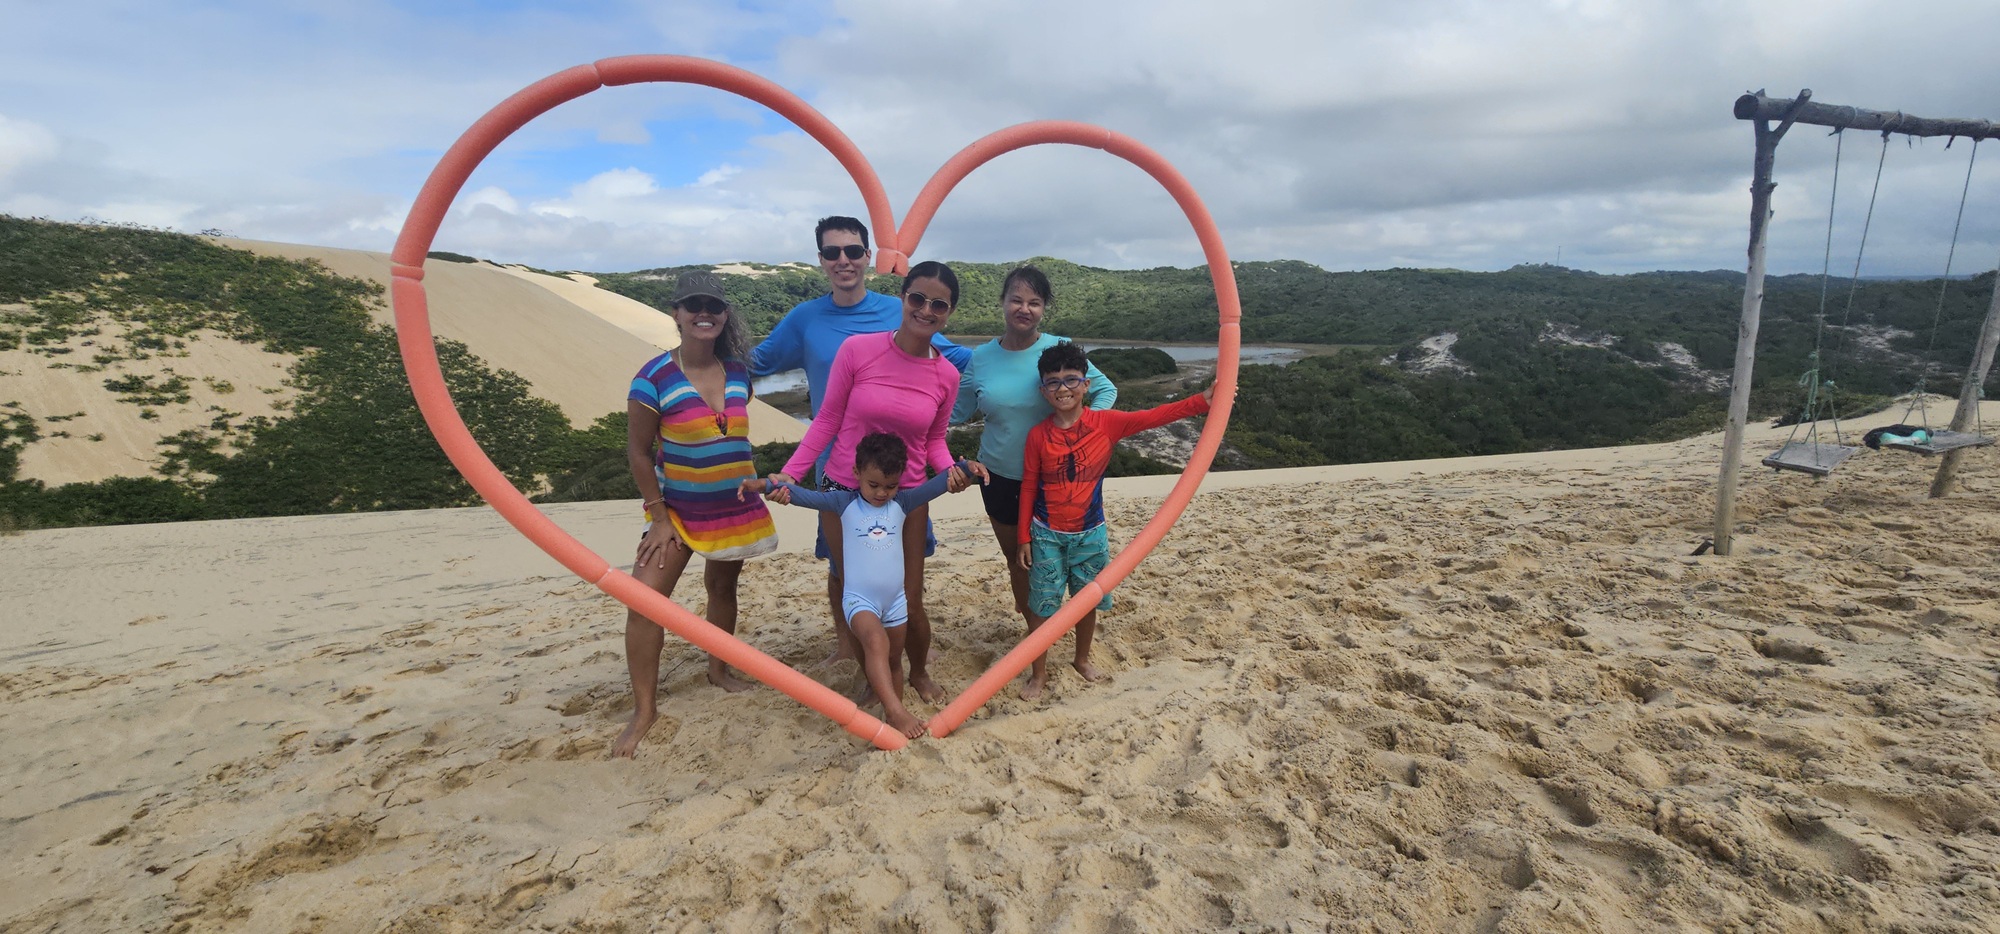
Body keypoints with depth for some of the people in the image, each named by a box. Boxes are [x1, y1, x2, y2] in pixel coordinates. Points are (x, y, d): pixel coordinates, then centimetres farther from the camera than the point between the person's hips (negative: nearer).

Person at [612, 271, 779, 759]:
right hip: (679, 509, -3)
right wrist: (659, 516, -10)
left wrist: (754, 485, 11)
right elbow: (638, 453, -10)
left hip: (736, 508, 4)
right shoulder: (654, 378, -14)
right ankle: (644, 709, 1)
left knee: (722, 587, 18)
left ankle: (718, 669, 39)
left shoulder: (738, 372, -1)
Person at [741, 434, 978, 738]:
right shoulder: (845, 502, -3)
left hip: (895, 599, 4)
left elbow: (936, 485, -3)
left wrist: (962, 467, -18)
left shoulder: (902, 503, 3)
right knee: (877, 643, -30)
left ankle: (894, 718, 28)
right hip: (858, 598, -4)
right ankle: (896, 712, -36)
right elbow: (804, 495, -10)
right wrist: (767, 484, -23)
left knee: (894, 660, 15)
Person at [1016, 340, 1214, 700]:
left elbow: (1153, 416, -16)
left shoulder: (1106, 423, -8)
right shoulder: (1038, 435, -8)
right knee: (1041, 606, 5)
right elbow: (1028, 488, -2)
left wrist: (1202, 401, -28)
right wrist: (1024, 538, -1)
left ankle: (1082, 659, 40)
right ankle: (1039, 673, 23)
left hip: (1090, 534, 1)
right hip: (1047, 535, -1)